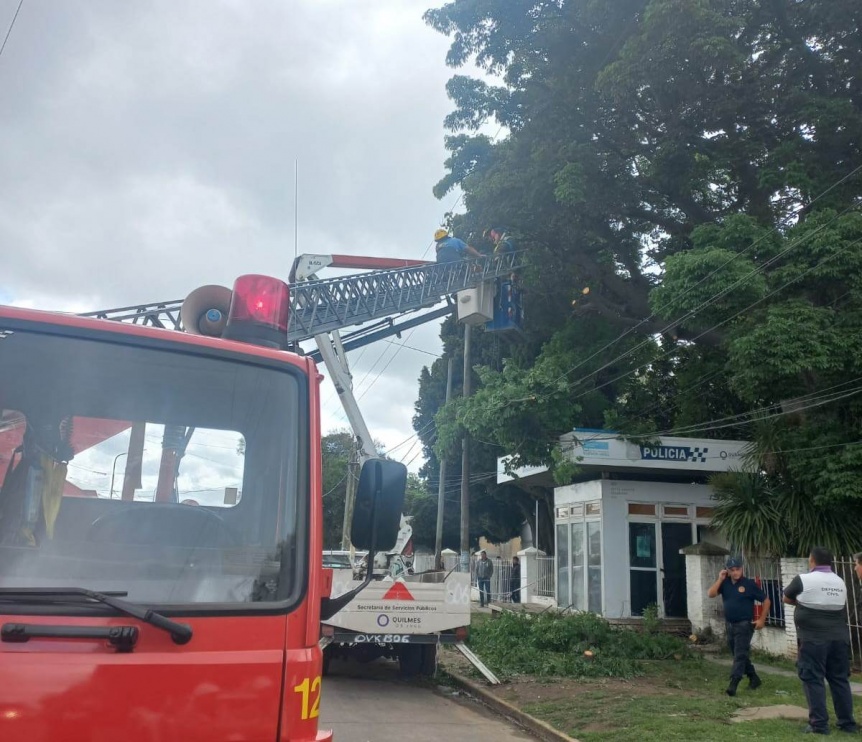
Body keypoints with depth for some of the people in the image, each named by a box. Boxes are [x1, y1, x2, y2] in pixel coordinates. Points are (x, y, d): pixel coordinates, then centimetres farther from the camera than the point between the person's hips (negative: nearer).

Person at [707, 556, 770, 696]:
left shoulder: (749, 584, -10)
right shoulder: (725, 583, 2)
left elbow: (766, 601, -3)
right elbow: (711, 594, -9)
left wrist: (762, 620, -8)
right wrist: (720, 579, -12)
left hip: (744, 625, -6)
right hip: (729, 625, 6)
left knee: (740, 655, -8)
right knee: (739, 655, 16)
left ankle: (733, 684, -12)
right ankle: (754, 678, 32)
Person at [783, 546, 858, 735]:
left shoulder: (803, 580, -9)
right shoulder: (840, 582, 9)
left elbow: (786, 599, 5)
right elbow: (840, 607, 17)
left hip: (813, 639, -6)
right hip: (839, 638, 6)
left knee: (813, 680, 0)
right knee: (840, 679, 14)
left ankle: (819, 724, -1)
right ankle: (848, 722, 19)